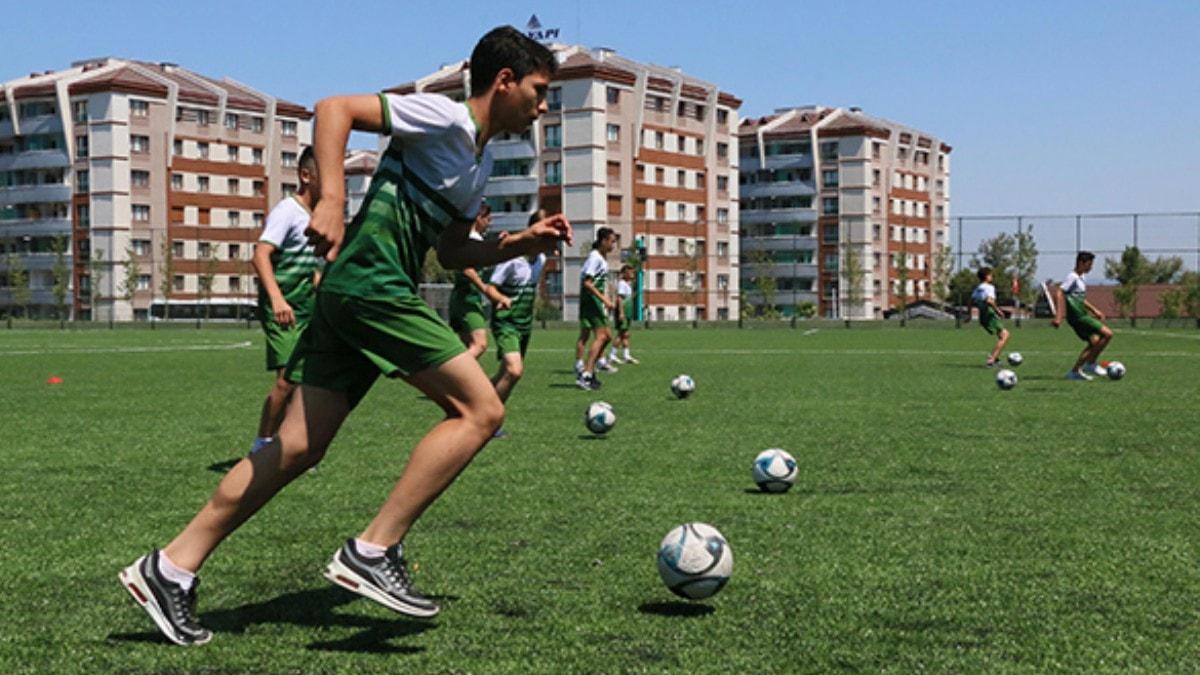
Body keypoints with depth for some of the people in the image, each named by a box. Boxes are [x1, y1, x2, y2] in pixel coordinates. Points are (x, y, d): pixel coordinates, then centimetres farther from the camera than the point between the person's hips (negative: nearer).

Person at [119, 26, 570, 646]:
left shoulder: (479, 161, 23)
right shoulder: (444, 117, -5)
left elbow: (452, 253, 29)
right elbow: (335, 108, -12)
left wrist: (523, 243, 15)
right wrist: (332, 200, -23)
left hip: (348, 297, 10)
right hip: (370, 285, -10)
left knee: (297, 448, 6)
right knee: (481, 409, -10)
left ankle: (171, 568, 10)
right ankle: (372, 553, -11)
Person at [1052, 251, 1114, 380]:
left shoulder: (1080, 278, 16)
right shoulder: (1073, 277, -13)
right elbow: (1059, 293, -23)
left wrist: (1094, 310, 28)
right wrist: (1058, 317, -30)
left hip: (1082, 315, 10)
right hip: (1078, 317, -10)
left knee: (1094, 342, 12)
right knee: (1107, 334, -12)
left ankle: (1075, 371, 11)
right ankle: (1091, 364, -4)